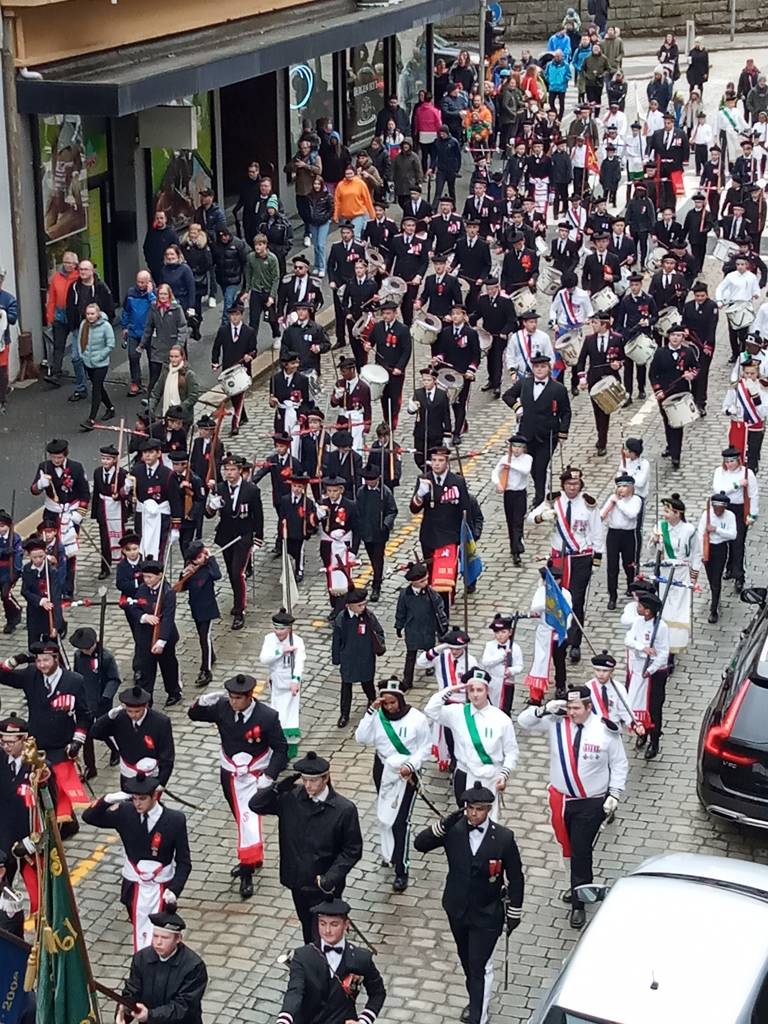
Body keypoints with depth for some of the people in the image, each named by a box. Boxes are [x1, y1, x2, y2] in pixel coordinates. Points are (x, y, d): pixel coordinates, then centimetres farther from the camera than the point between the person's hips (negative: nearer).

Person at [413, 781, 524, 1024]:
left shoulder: (504, 838, -17)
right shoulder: (453, 830, -12)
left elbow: (515, 877, -7)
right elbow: (420, 844, -17)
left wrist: (514, 914, -2)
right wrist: (443, 825, -32)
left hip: (487, 915, -4)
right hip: (457, 910, 4)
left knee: (480, 966, -4)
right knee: (466, 960, 22)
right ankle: (476, 1001, 45)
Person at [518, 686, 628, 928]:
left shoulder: (605, 730, -13)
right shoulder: (556, 722, -8)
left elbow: (619, 764, -2)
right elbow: (523, 721, -1)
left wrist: (614, 794, -8)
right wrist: (543, 710, -19)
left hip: (592, 804, -4)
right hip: (561, 799, 4)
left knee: (581, 851, -5)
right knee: (566, 846, 18)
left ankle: (578, 904, 8)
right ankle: (577, 886, 41)